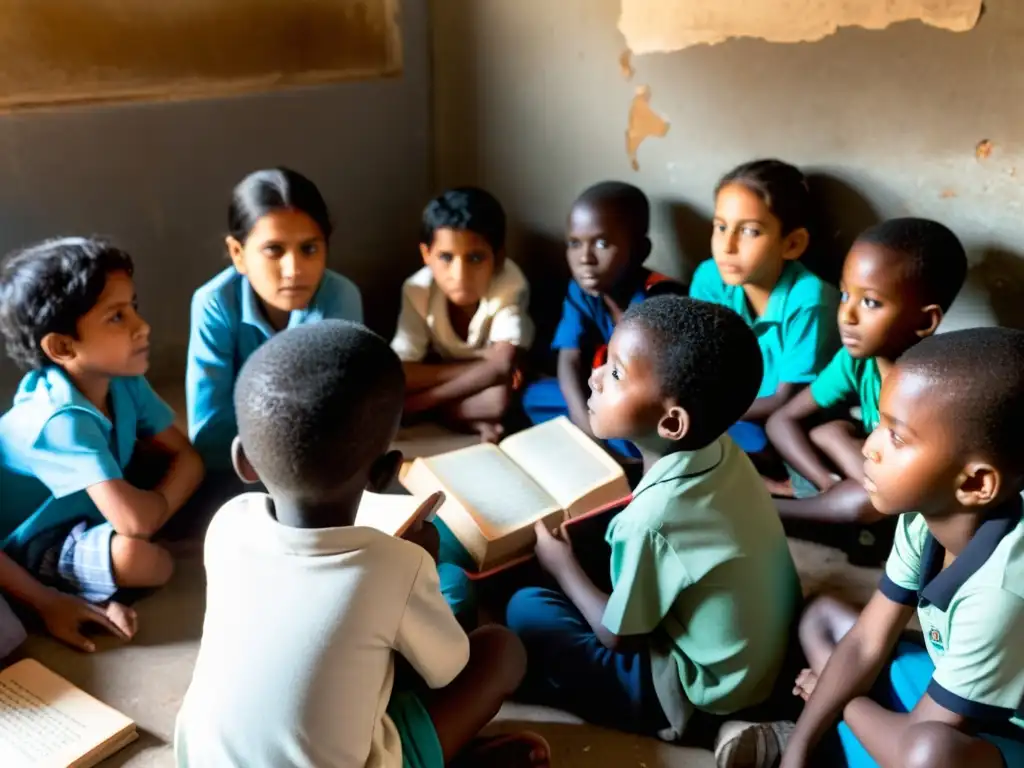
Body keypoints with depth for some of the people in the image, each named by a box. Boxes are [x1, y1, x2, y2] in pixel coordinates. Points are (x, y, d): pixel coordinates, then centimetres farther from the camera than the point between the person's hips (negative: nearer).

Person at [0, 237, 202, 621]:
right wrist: (163, 499, -19)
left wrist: (153, 503, -22)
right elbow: (136, 520, -41)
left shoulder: (124, 381, -12)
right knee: (139, 558, -35)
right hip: (34, 550, -8)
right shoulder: (62, 420, -34)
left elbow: (188, 458, -6)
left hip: (90, 514, 8)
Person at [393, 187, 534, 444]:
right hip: (443, 371, 3)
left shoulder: (510, 285, -29)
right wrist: (482, 367, -34)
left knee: (499, 397, -37)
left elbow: (501, 367, -36)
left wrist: (421, 401, -35)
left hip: (490, 386, -3)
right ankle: (472, 420, -14)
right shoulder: (418, 290, -24)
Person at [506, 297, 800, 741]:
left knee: (526, 610, -6)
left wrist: (561, 563, -2)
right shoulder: (722, 451, -12)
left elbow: (616, 636, -15)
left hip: (703, 693, -7)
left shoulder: (652, 519, -32)